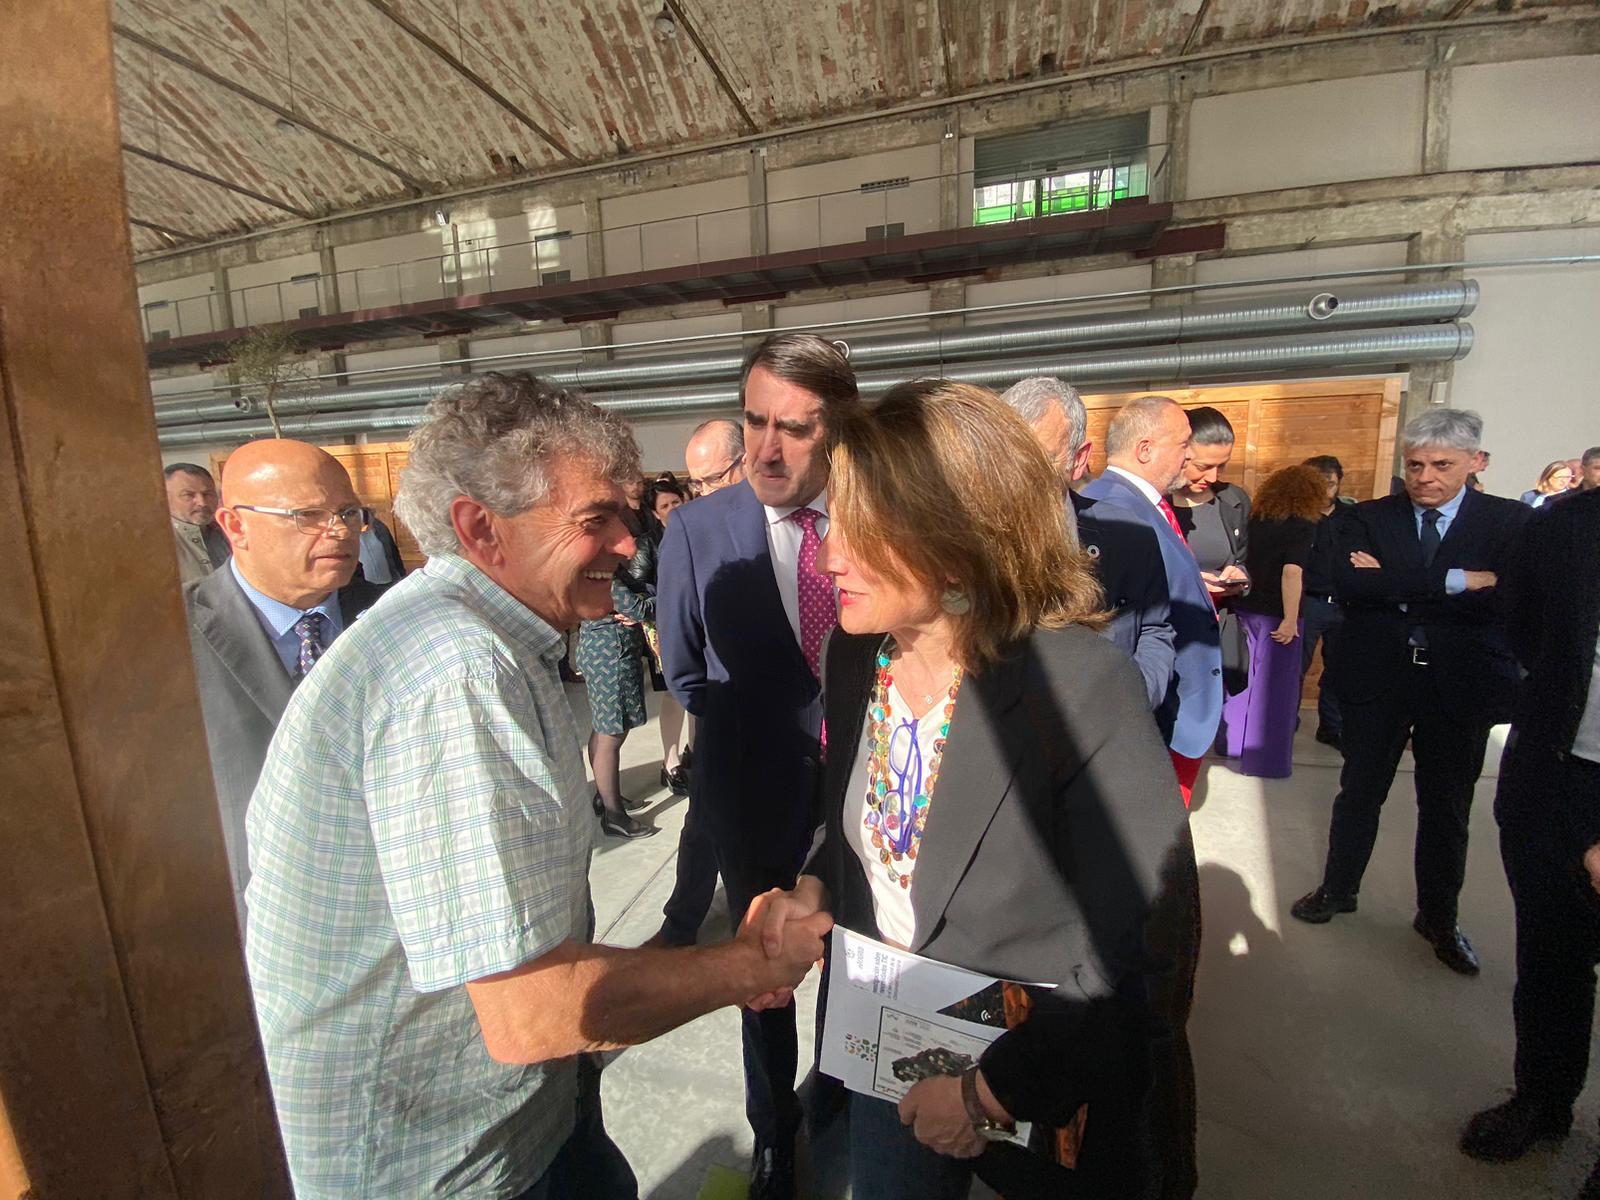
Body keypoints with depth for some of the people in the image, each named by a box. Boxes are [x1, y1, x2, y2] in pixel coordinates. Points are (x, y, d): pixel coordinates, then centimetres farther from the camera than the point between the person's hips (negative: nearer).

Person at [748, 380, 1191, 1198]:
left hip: (1044, 1096, -4)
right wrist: (815, 889, -12)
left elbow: (1133, 953, -22)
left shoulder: (1085, 688, -29)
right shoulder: (856, 654, -11)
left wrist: (996, 1088, -17)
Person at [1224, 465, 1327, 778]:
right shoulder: (1303, 526, -10)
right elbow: (1291, 573, -20)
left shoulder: (1254, 521, 7)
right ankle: (1265, 760, 12)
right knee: (1272, 686, 4)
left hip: (1245, 609, 6)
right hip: (1275, 615, -6)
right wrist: (1290, 620, -19)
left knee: (1244, 678, 16)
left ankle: (1234, 743, 27)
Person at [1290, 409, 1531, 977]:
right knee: (1360, 793, 14)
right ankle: (1338, 888, 33)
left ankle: (1439, 916, 34)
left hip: (1461, 685, 0)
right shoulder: (1368, 518, -1)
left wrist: (1394, 587, -18)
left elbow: (1507, 599, -17)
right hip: (1377, 677, 0)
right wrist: (1451, 581, -23)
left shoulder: (1510, 520, -2)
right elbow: (1346, 583, -19)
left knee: (1447, 806, 14)